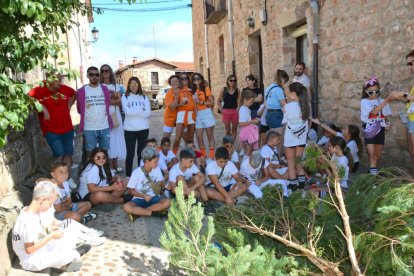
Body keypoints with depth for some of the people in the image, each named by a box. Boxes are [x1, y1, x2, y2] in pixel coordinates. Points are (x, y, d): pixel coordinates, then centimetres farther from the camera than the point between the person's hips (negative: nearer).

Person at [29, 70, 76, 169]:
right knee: (59, 155, -8)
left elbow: (75, 94, 19)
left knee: (68, 154, 12)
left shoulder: (64, 88, -1)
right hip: (51, 130, -4)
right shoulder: (39, 90, -13)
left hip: (67, 128, 5)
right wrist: (42, 108, -24)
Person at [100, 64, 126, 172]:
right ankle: (110, 166, 1)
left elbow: (119, 102, 3)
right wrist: (113, 100, -12)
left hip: (116, 114, 4)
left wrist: (108, 100, -11)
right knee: (108, 140, -6)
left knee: (117, 139, 5)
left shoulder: (116, 86, 13)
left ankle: (115, 165, 15)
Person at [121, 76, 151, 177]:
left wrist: (134, 111, -11)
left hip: (143, 128, 2)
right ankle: (128, 175, 12)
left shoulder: (144, 97, 7)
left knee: (142, 152, 11)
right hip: (130, 129, -2)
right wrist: (141, 109, -7)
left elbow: (148, 112, -6)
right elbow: (128, 112, -15)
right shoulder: (125, 97, 0)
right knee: (130, 153, 2)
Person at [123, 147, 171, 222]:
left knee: (167, 202, -30)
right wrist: (143, 196, -18)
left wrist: (160, 185, -15)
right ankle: (154, 212, -23)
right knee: (127, 207, -33)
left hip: (153, 198, 3)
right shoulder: (136, 172, -12)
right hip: (139, 199, -2)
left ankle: (137, 212, -22)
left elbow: (161, 185, 8)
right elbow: (130, 190, -5)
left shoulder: (157, 169, -3)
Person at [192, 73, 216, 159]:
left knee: (210, 136, 0)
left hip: (206, 113, -5)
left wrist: (201, 102, -14)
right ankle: (203, 156, 11)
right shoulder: (193, 91, 14)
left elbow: (212, 103, -5)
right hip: (197, 115, 5)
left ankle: (211, 156, 0)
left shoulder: (206, 88, 0)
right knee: (199, 137, 2)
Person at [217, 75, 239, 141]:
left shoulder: (237, 90, 3)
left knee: (234, 129, 6)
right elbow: (218, 100, 6)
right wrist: (220, 109, -4)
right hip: (226, 112, -1)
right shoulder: (224, 89, -1)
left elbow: (239, 100, 13)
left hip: (235, 111, 2)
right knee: (227, 130, 5)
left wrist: (238, 108, 0)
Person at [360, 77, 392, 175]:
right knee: (372, 155, -11)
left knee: (378, 155, 13)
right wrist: (386, 101, -29)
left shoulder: (382, 101, 6)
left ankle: (375, 171, 31)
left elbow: (385, 116, 12)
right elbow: (374, 111, -23)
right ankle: (373, 172, -12)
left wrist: (387, 124, -9)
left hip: (380, 129, 4)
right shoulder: (364, 101, -7)